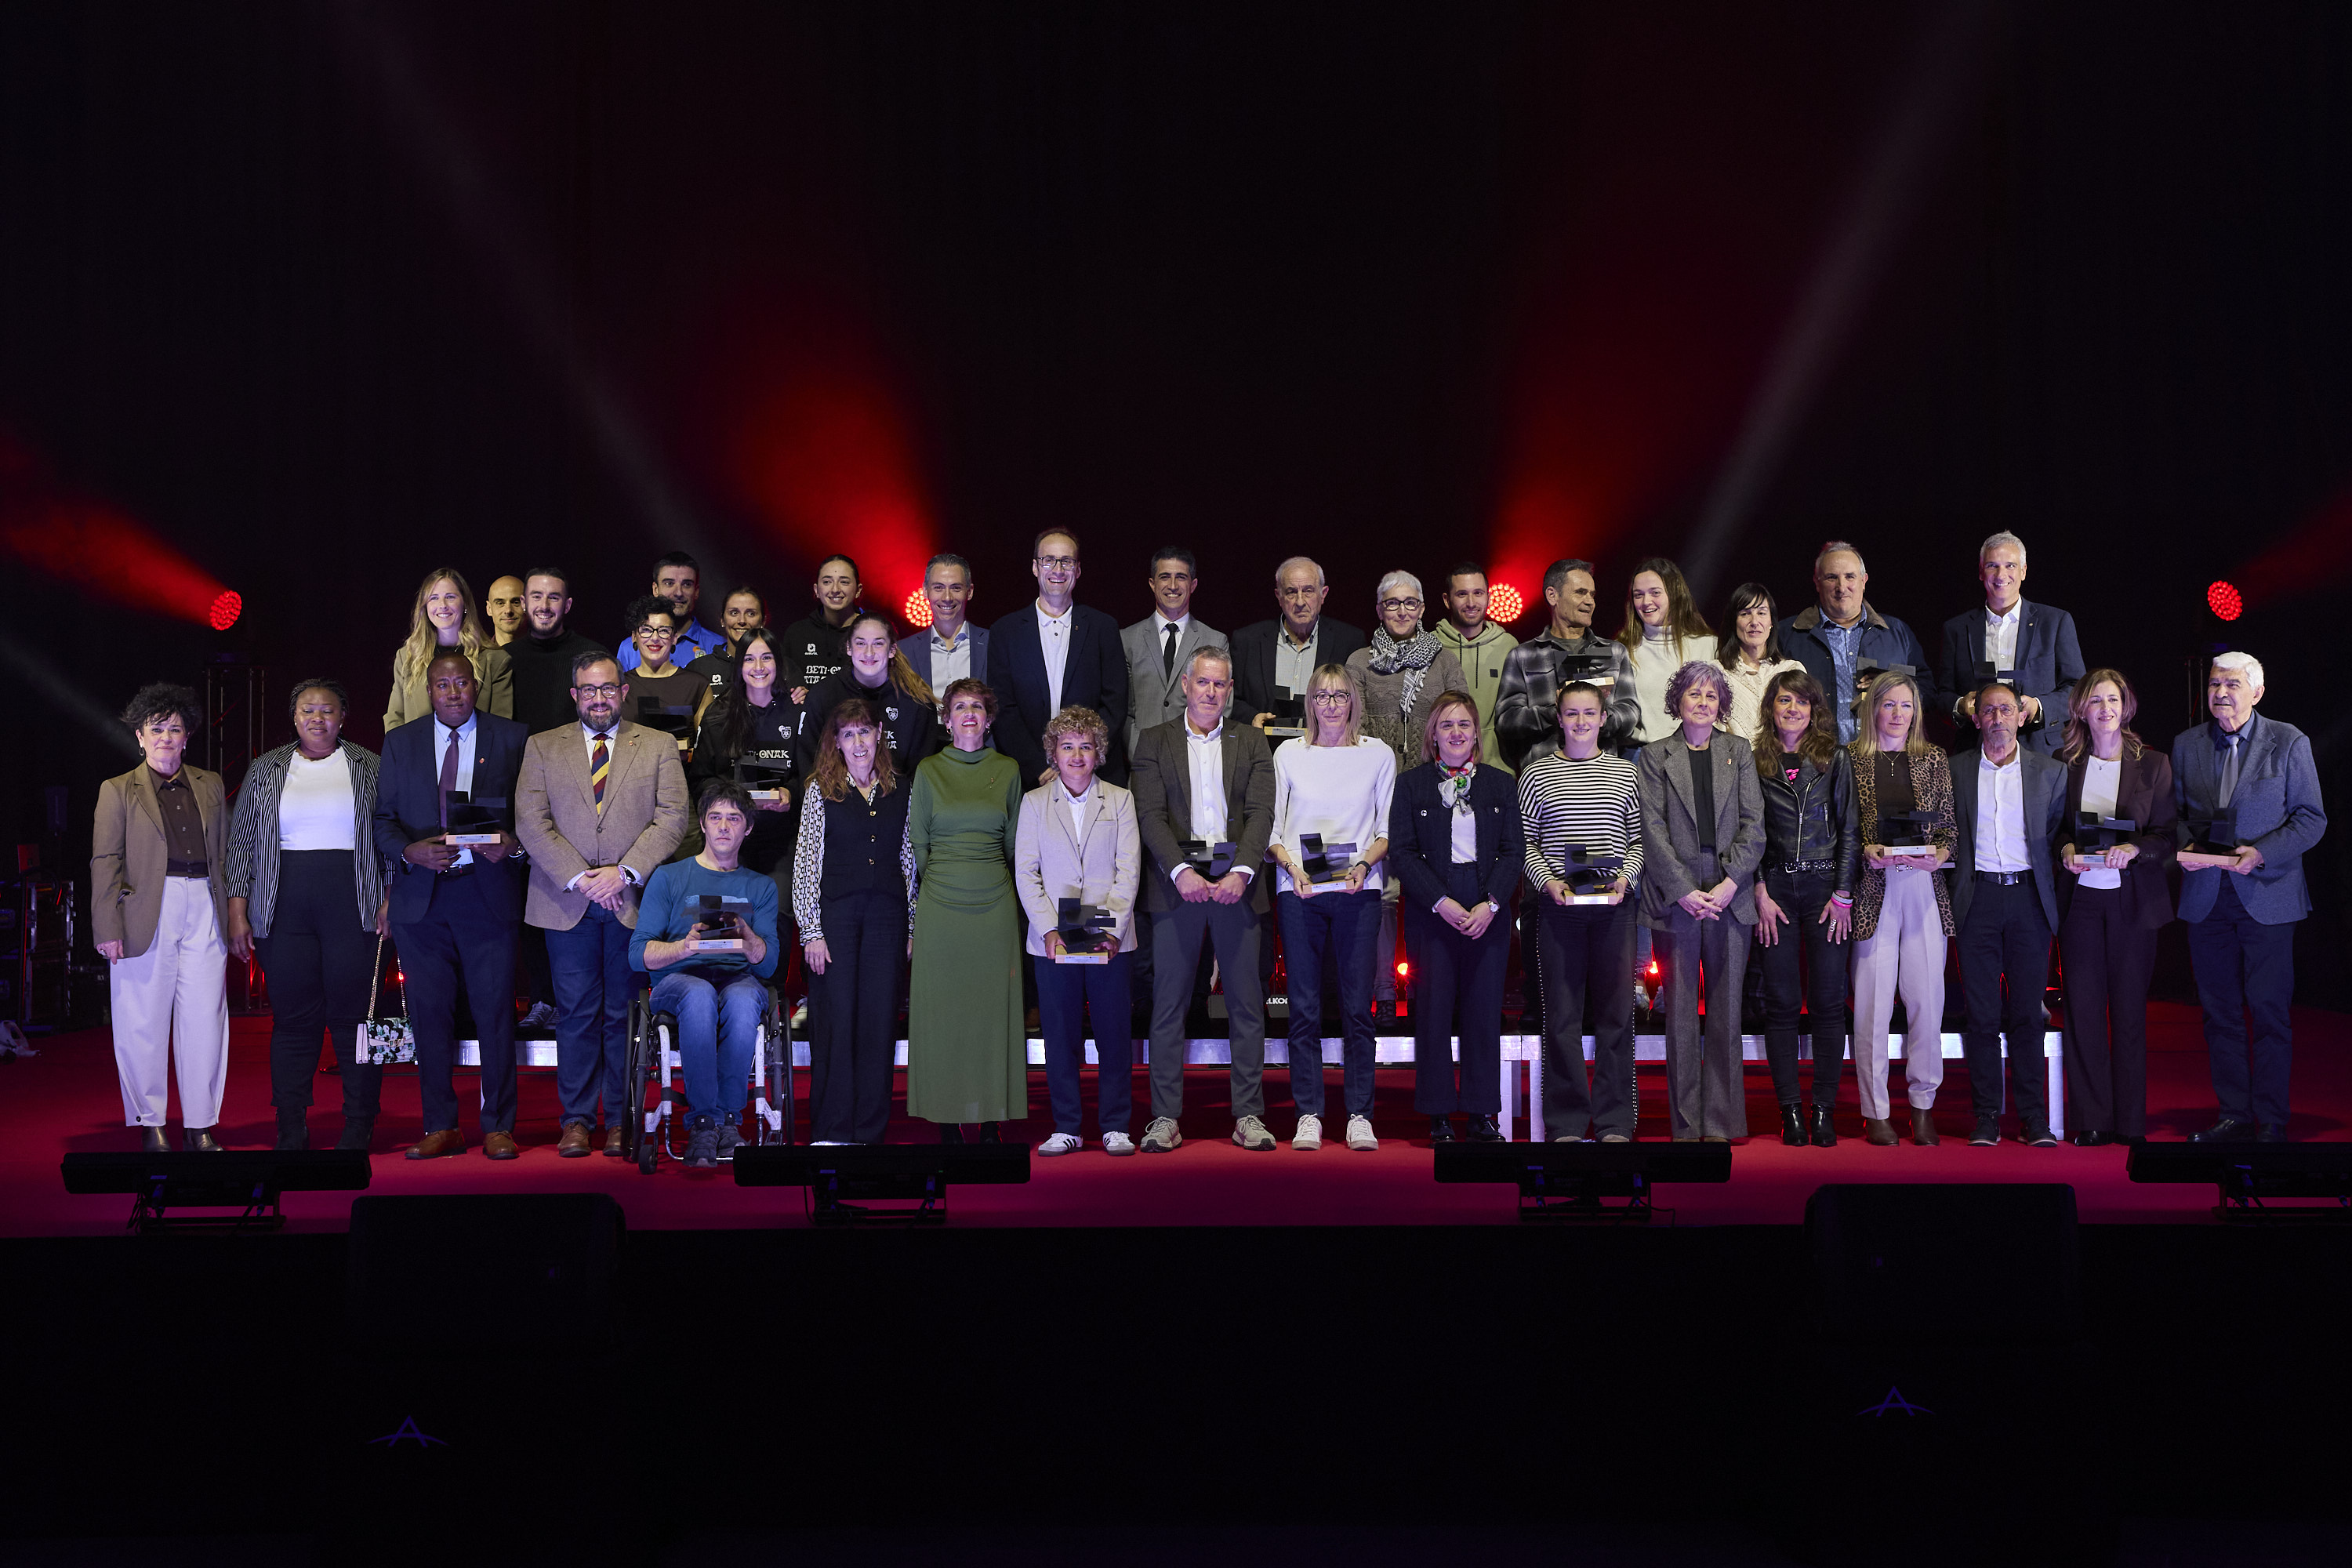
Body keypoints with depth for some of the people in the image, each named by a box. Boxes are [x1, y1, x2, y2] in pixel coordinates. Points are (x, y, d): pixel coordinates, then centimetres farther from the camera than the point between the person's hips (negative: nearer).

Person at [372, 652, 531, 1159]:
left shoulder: (513, 738, 6)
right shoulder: (400, 742, 12)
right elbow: (382, 819, 10)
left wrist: (513, 844, -14)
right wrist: (410, 851, -9)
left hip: (488, 893, -2)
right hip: (421, 897, 2)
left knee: (495, 1011, -2)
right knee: (429, 1013, 5)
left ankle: (498, 1128, 7)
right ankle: (440, 1127, 14)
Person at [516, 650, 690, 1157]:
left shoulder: (658, 747, 9)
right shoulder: (543, 748, 11)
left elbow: (672, 818, 0)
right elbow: (531, 821, 1)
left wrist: (624, 872, -11)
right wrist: (580, 878, -10)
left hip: (632, 900, 0)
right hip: (567, 901, 0)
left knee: (623, 1014, 2)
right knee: (576, 1013, 1)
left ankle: (619, 1120, 8)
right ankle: (577, 1120, 8)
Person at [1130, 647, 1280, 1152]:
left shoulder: (1252, 741, 11)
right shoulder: (1155, 742, 9)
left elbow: (1261, 812, 2)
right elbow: (1151, 814, -1)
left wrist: (1241, 872, -13)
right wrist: (1182, 872, -15)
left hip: (1236, 884, 1)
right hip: (1176, 884, -1)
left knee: (1247, 1005, 2)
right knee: (1168, 1005, 1)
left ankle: (1249, 1115, 9)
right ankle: (1165, 1117, 6)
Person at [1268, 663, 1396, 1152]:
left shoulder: (1378, 753, 8)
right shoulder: (1288, 754, 8)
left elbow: (1389, 829, 8)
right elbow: (1271, 827, 8)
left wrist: (1363, 863, -10)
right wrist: (1292, 866, -9)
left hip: (1358, 891, 0)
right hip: (1300, 891, 0)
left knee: (1357, 1006, -2)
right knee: (1304, 1008, 0)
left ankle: (1359, 1116, 4)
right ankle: (1308, 1115, 5)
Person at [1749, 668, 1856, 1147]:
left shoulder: (1835, 759, 6)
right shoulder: (1755, 762, 6)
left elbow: (1849, 829, 4)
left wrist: (1843, 895, -3)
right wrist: (1761, 894, -4)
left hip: (1824, 886, 0)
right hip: (1775, 887, 0)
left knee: (1827, 1002, -1)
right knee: (1781, 1003, 1)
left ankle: (1824, 1109, 5)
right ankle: (1790, 1110, 6)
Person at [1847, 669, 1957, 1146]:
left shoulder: (1933, 759, 12)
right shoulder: (1851, 758, 5)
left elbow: (1950, 827, 11)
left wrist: (1937, 855, -7)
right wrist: (1867, 852, -12)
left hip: (1924, 887, 2)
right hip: (1873, 888, -2)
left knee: (1927, 996, 1)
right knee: (1873, 998, -3)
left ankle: (1923, 1104, 14)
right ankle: (1875, 1111, 5)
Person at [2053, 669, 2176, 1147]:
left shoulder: (2153, 764, 3)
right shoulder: (2063, 764, 7)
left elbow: (2168, 833, 1)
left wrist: (2133, 848, -18)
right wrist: (2065, 848, -7)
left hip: (2133, 901, -1)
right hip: (2080, 897, 1)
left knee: (2130, 1009, 2)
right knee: (2083, 1008, 0)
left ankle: (2131, 1123, 10)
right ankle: (2091, 1121, 7)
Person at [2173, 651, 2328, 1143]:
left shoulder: (2289, 743, -1)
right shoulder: (2187, 745, 10)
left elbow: (2312, 818, -2)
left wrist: (2261, 853, -15)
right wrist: (2185, 846, -5)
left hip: (2266, 896, -4)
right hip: (2206, 897, 4)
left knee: (2269, 1010, -2)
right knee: (2219, 1010, 7)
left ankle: (2271, 1122, 5)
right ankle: (2234, 1115, 15)